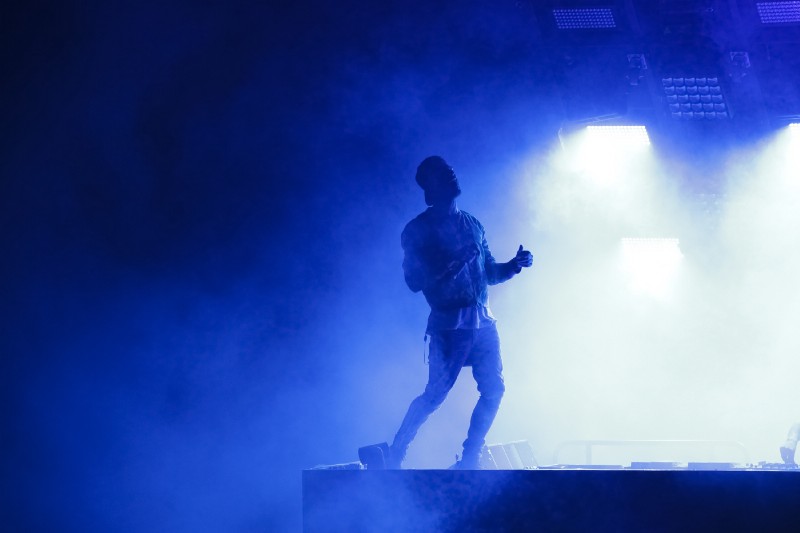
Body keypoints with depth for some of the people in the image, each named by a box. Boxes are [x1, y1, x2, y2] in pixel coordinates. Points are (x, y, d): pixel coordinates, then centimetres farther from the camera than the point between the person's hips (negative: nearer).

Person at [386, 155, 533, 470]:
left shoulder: (472, 224, 16)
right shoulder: (418, 230, -2)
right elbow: (414, 281, -11)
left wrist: (514, 266, 2)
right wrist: (457, 261, -21)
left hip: (482, 322, 6)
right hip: (449, 324, -6)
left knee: (494, 390, 0)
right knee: (436, 394, -8)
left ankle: (469, 458, 12)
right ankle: (395, 456, 6)